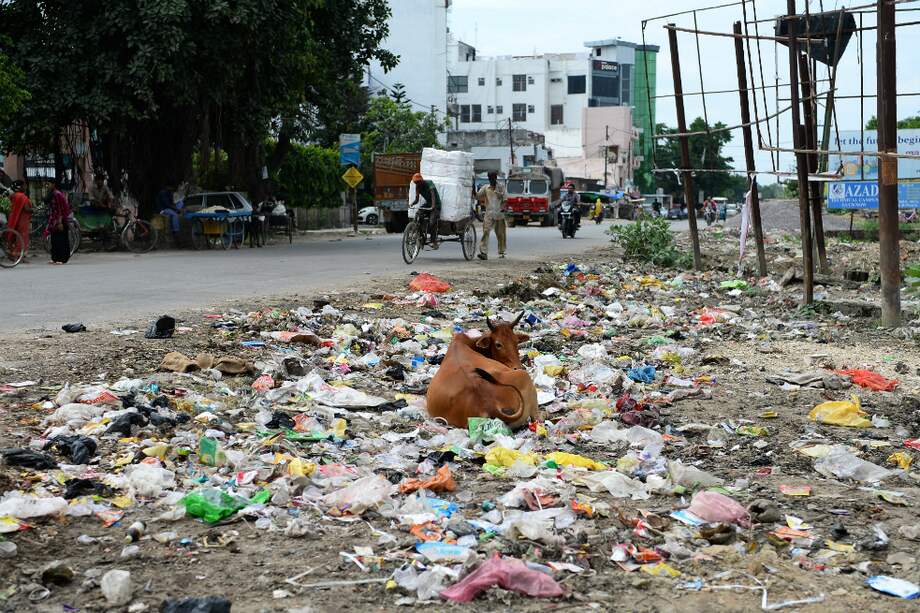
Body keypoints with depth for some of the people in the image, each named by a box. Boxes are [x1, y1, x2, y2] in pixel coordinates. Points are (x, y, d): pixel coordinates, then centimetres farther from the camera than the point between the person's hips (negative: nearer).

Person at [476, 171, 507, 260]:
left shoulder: (501, 188, 6)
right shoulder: (485, 188, 8)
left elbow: (505, 200, 1)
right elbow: (477, 196, 5)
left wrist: (503, 208, -16)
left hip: (499, 214, 0)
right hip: (489, 214, 0)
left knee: (500, 234, 8)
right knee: (485, 232, -14)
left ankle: (501, 252, 24)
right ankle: (484, 253, -20)